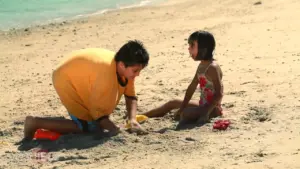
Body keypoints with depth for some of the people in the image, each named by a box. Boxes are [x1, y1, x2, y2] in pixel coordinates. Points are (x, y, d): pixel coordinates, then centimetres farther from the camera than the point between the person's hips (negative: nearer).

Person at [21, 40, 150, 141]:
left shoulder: (126, 68, -13)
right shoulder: (107, 73, -37)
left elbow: (130, 95, -3)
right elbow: (97, 109, -30)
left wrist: (132, 119, -16)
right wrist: (113, 128, -33)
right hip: (66, 80, -9)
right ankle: (35, 123, -11)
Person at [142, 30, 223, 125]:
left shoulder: (212, 68, -20)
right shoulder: (202, 66, 9)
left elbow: (219, 94, -25)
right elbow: (191, 88, 12)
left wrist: (206, 112, -28)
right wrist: (182, 108, 8)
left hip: (212, 108, -10)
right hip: (203, 105, 10)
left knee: (185, 115, -34)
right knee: (173, 103, 21)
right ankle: (141, 116, 29)